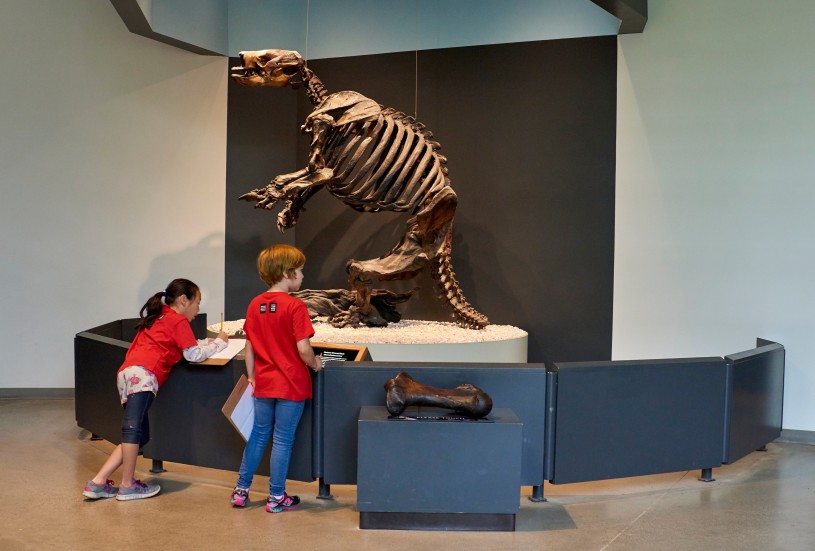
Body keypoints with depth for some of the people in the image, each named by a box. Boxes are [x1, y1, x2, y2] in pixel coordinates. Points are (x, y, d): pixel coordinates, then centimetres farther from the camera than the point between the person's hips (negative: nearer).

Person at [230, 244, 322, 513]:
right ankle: (276, 497, 16)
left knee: (258, 435, 18)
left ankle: (241, 490, 26)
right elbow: (303, 349, -19)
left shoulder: (255, 305, 2)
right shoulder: (295, 306, -16)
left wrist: (252, 377, 14)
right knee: (283, 440, 5)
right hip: (291, 385, -5)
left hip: (263, 383, 5)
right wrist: (315, 364, -1)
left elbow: (249, 347, 6)